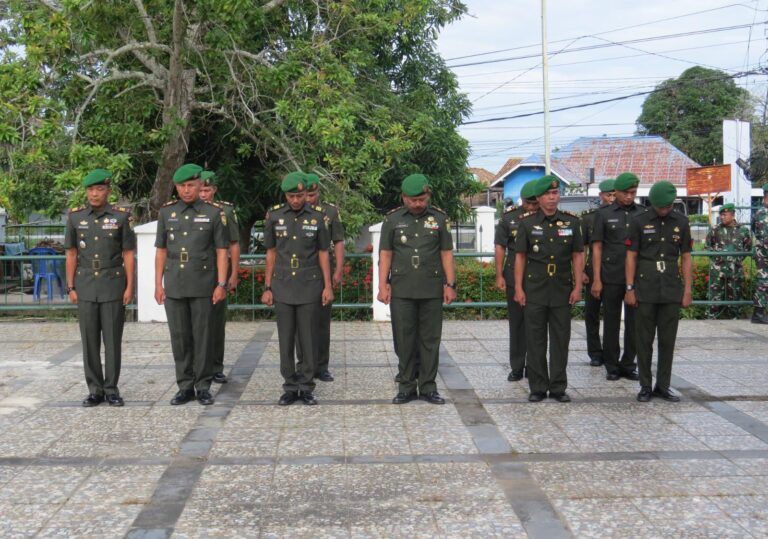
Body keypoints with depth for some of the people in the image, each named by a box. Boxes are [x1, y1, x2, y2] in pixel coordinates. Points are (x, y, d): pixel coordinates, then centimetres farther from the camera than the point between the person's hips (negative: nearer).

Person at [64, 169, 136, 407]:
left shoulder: (121, 216, -2)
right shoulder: (75, 217, 4)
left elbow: (129, 255, -1)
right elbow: (71, 255, 7)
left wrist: (130, 287, -7)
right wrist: (70, 287, 2)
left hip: (113, 286, -2)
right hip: (86, 287, 2)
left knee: (113, 340, 2)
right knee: (89, 340, 4)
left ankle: (111, 389, 11)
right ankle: (95, 390, 13)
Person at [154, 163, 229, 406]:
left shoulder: (214, 213, -1)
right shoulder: (166, 212, 7)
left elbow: (221, 251, -2)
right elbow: (161, 250, 9)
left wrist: (221, 284, -9)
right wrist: (158, 284, 4)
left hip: (203, 285, -2)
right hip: (174, 286, 3)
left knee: (203, 336, 2)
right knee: (179, 337, 6)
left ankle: (203, 386, 11)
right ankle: (185, 387, 14)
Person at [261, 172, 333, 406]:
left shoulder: (318, 216, -1)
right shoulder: (274, 216, 1)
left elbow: (323, 253, 3)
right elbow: (271, 253, 7)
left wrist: (328, 286, -2)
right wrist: (267, 287, 4)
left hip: (310, 287, -1)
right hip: (283, 287, 1)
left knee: (309, 339, 2)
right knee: (286, 340, 5)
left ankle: (306, 387, 12)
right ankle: (290, 388, 14)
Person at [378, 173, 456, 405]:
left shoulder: (439, 218, 4)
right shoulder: (392, 219, 3)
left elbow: (446, 253, 6)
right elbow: (385, 255, 4)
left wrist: (450, 284, -1)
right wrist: (383, 286, -2)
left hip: (432, 289, 0)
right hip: (401, 290, 0)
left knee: (430, 339, 4)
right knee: (404, 339, 3)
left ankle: (428, 386, 13)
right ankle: (406, 387, 12)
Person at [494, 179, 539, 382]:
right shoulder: (509, 217, 1)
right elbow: (500, 247, 4)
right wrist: (499, 275, -2)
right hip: (514, 278, 1)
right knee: (517, 323, 7)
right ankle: (516, 367, 14)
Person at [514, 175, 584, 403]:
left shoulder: (571, 222, 4)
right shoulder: (527, 223, 1)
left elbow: (578, 255, 6)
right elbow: (520, 256, 2)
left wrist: (577, 287, -1)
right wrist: (518, 288, -4)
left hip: (562, 290, 1)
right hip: (534, 290, -1)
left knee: (560, 340, 5)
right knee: (535, 340, 3)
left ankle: (558, 387, 13)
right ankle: (538, 387, 11)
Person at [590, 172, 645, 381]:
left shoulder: (644, 213, 7)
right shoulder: (604, 214, 3)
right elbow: (597, 248, 1)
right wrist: (596, 279, -5)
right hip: (611, 278, -2)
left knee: (634, 323, 5)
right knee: (611, 323, 5)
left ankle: (628, 364, 17)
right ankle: (612, 366, 13)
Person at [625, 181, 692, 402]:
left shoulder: (681, 222, 5)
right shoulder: (639, 221, -2)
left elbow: (686, 258, 7)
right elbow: (631, 256, -1)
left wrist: (687, 290, 2)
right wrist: (629, 289, -6)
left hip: (672, 289, 2)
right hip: (645, 288, -2)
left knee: (668, 340, 5)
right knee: (644, 340, 3)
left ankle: (663, 386, 14)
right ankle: (645, 386, 11)